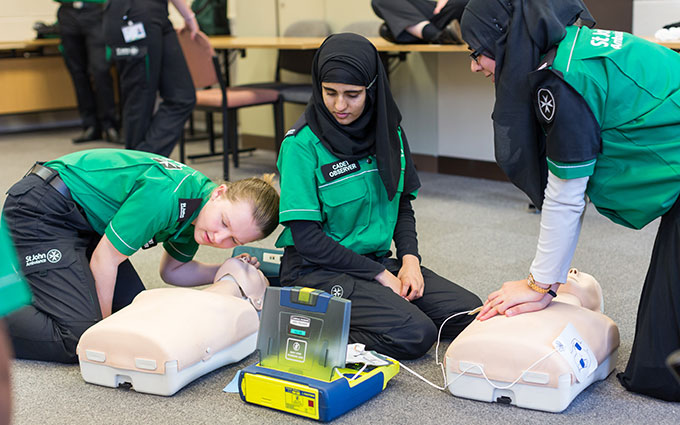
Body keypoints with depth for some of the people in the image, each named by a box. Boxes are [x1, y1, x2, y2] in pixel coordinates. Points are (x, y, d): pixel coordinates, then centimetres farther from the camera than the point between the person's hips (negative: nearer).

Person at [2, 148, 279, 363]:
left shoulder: (195, 215, -1)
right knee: (79, 340, -19)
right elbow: (105, 259, -21)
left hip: (82, 220, 9)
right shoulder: (167, 195, -30)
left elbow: (172, 270, 15)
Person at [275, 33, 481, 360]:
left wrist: (409, 257, -4)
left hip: (378, 258, 7)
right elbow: (306, 238, -17)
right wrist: (380, 275, -15)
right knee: (413, 334, -25)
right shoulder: (302, 143, -15)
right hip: (320, 268, -7)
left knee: (470, 313, -6)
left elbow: (402, 204, 15)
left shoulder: (388, 131, 4)